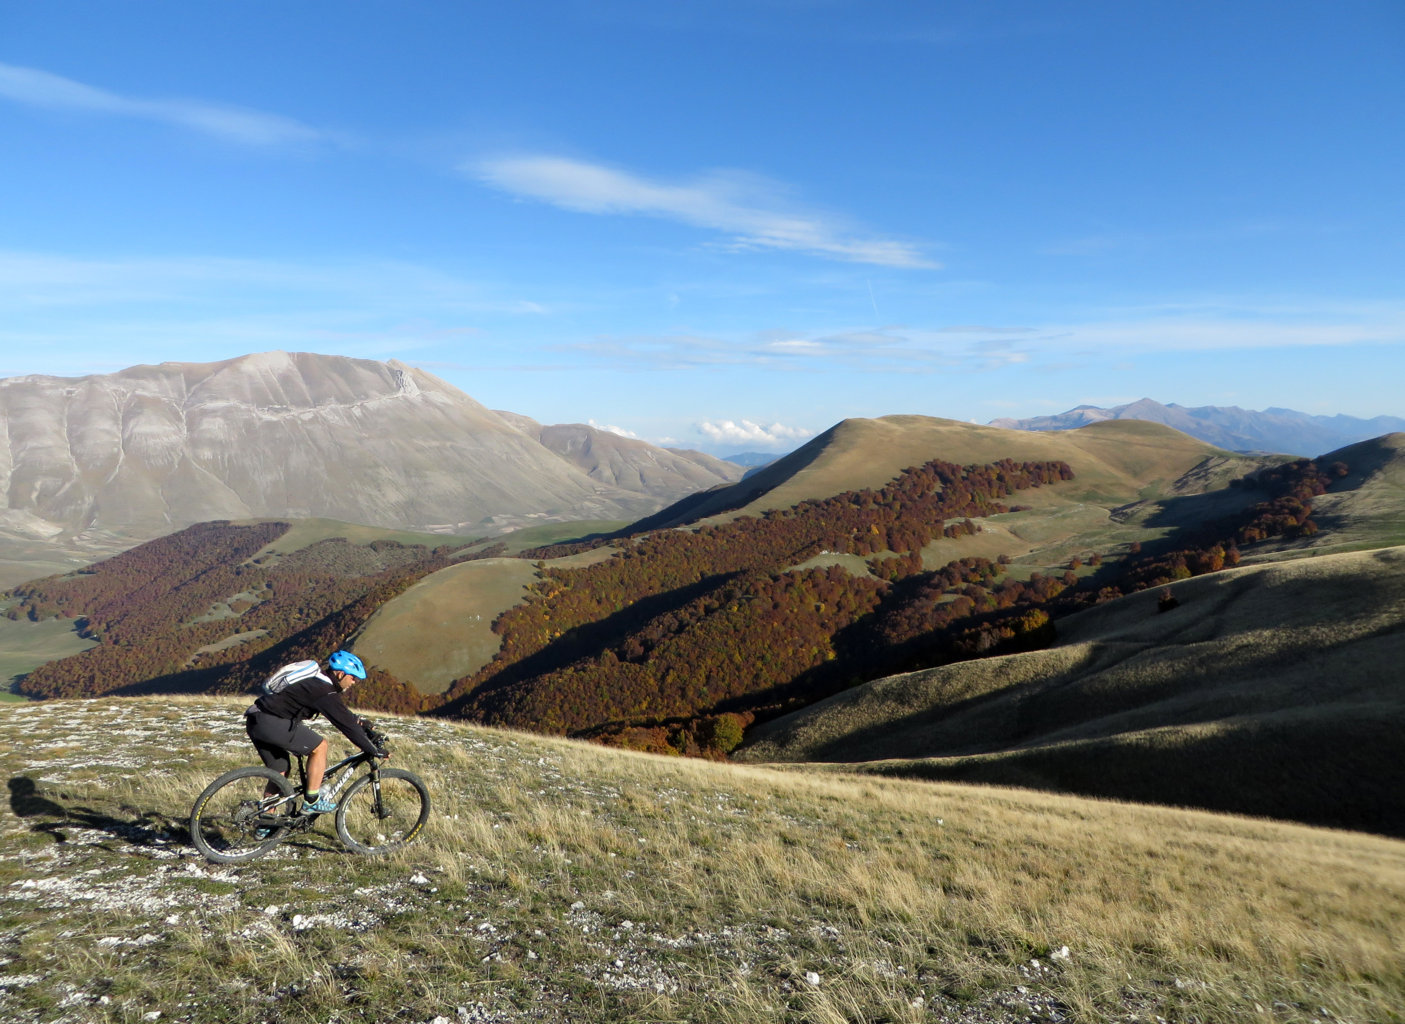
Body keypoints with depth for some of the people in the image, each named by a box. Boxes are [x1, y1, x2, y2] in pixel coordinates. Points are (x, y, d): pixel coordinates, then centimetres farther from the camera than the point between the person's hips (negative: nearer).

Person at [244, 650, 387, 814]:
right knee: (320, 746, -6)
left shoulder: (318, 683, 17)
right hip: (270, 722, -10)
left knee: (281, 771, 18)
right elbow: (347, 725, -15)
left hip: (256, 721, 10)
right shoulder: (325, 691, -14)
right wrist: (374, 751, -10)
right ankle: (312, 801, -1)